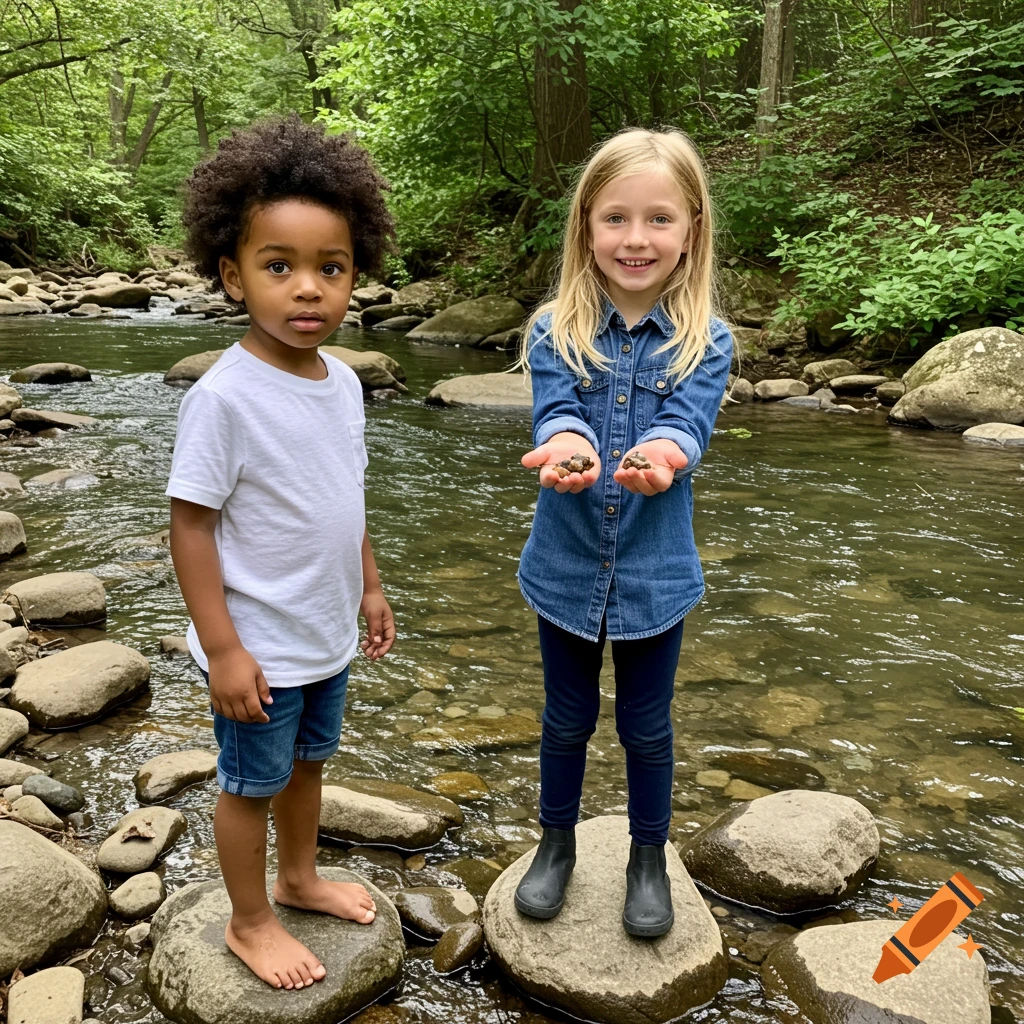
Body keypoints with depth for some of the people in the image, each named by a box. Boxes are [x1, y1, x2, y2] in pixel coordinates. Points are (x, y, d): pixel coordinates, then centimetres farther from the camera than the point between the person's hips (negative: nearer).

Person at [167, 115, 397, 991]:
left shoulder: (343, 383, -2)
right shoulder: (224, 397, -23)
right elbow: (190, 525, -20)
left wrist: (368, 588, 15)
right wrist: (223, 649, -20)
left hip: (327, 635, 7)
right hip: (259, 647, -7)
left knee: (308, 761, 25)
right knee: (251, 784, 14)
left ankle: (301, 877, 49)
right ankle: (250, 922, 37)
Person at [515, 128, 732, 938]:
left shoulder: (705, 342, -7)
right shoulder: (555, 333, -6)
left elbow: (686, 422, -21)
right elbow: (556, 411, -20)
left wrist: (658, 455, -45)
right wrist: (566, 447, -44)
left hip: (655, 574, 0)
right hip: (566, 568, 1)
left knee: (647, 728, 16)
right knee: (567, 721, 19)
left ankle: (649, 860, 41)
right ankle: (558, 844, 43)